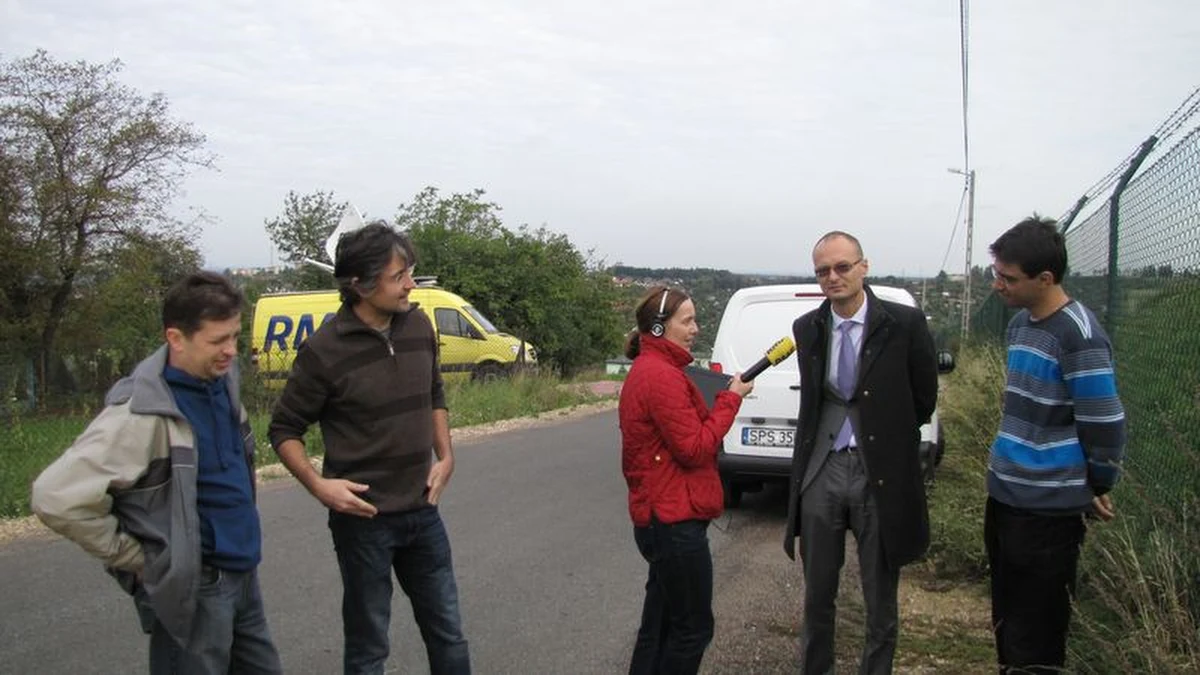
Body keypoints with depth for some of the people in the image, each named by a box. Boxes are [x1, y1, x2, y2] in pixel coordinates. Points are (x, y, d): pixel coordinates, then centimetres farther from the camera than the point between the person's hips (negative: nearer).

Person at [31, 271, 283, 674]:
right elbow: (55, 498, -24)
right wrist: (136, 558, -15)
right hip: (194, 589, -7)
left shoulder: (222, 380, 2)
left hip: (242, 574, 7)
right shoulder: (142, 413, -21)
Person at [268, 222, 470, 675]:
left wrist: (445, 456, 3)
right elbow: (284, 429, -5)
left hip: (423, 511, 5)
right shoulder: (325, 349, -16)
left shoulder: (418, 325, -1)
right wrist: (317, 484, -19)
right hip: (364, 517, -4)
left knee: (448, 634, 16)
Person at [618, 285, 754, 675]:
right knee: (694, 627, 2)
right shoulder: (663, 375, -19)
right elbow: (695, 448, -19)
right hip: (675, 520, -10)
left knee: (660, 623, 18)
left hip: (661, 515, 10)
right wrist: (731, 398, -12)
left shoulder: (646, 370, 14)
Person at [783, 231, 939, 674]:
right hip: (821, 471, 3)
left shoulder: (905, 324, -9)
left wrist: (884, 434, 6)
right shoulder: (807, 328, 3)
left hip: (880, 475, -3)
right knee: (818, 596, 15)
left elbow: (924, 400, 1)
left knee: (880, 601, 12)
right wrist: (836, 433, 8)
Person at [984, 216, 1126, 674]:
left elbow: (1104, 424, -15)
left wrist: (1097, 489, -3)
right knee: (1005, 619, 18)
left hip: (1048, 509, -8)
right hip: (1004, 496, 8)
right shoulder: (1019, 324, 9)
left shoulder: (1079, 334, -18)